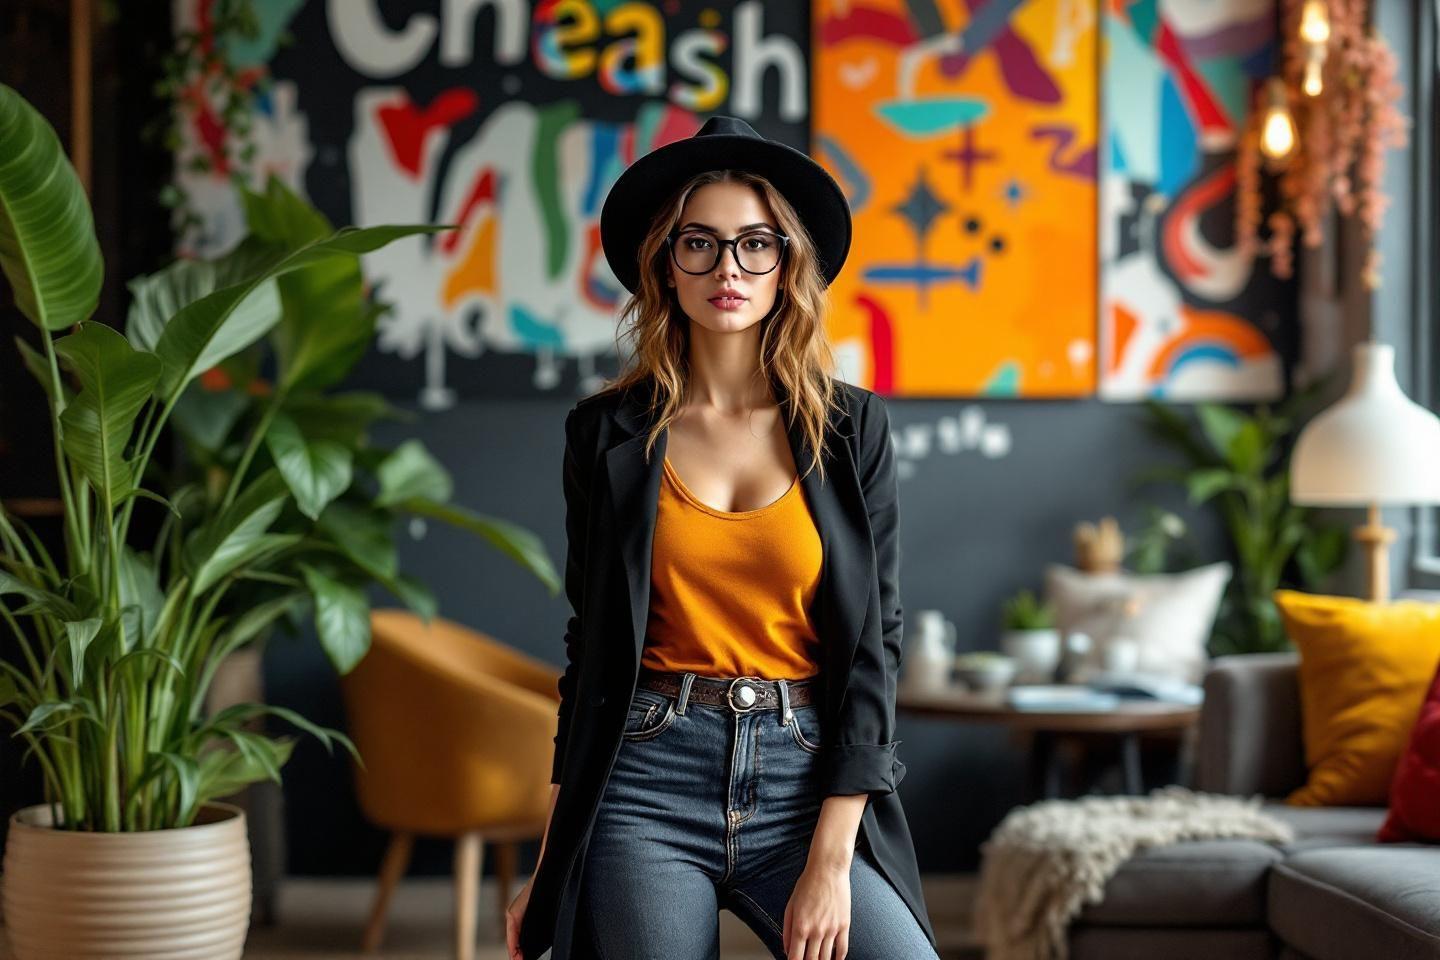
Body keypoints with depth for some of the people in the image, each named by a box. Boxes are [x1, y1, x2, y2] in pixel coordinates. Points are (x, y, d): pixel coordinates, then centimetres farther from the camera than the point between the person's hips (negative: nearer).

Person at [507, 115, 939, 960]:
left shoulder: (851, 429, 3)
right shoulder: (609, 434, 5)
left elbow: (874, 642, 0)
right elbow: (592, 646, 9)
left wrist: (831, 859, -8)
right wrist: (550, 868, 7)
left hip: (805, 785, 0)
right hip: (646, 786, 0)